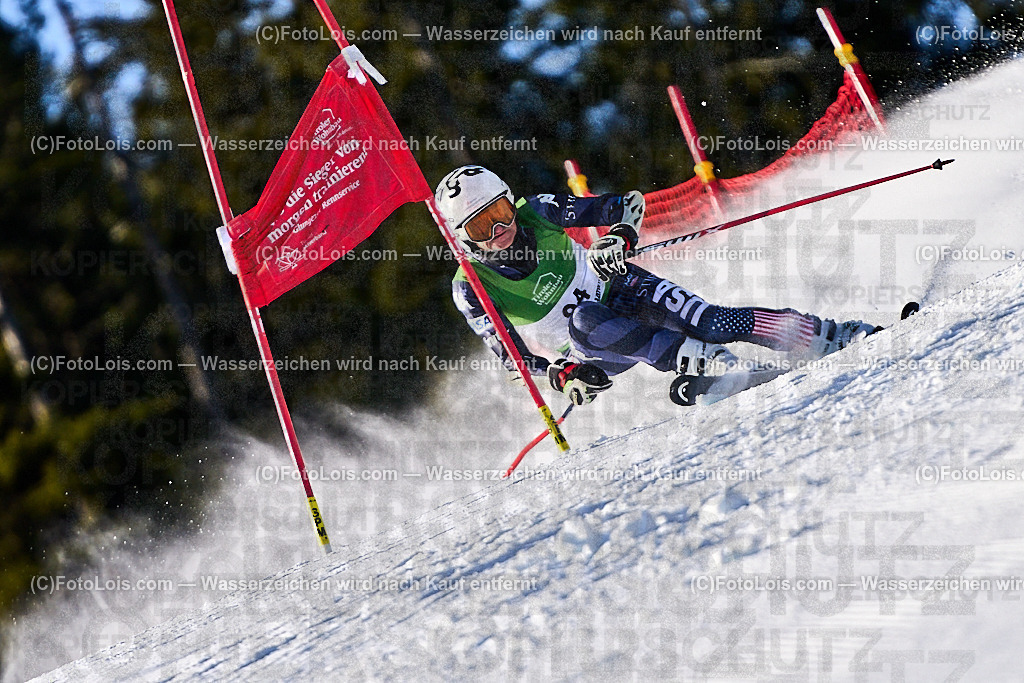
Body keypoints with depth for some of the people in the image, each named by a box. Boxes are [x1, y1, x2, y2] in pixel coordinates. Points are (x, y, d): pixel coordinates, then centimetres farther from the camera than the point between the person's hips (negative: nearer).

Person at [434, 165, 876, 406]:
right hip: (593, 356, -1)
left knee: (706, 321, -27)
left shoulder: (537, 213, -8)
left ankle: (824, 336, -28)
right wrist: (561, 374, -28)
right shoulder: (472, 290, -13)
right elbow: (511, 357, -10)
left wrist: (621, 237, -26)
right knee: (584, 321, -37)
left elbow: (628, 203, -5)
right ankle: (708, 363, -42)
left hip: (619, 292, 1)